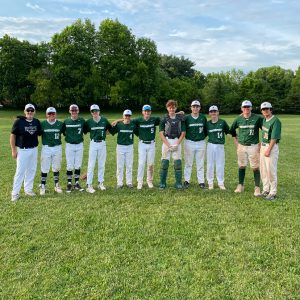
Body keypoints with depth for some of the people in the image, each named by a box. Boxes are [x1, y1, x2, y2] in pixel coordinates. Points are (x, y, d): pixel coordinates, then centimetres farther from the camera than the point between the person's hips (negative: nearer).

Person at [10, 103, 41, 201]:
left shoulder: (37, 122, 3)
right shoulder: (19, 121, -8)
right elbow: (12, 135, -5)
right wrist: (13, 150, -8)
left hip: (34, 149, 5)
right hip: (22, 150, -4)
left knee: (32, 170, 11)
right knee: (20, 171, -4)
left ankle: (28, 189, 26)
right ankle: (15, 193, 6)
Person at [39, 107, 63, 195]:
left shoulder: (60, 124, 2)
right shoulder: (42, 124, -1)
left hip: (57, 148, 1)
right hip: (46, 148, -1)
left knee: (56, 168, 11)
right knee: (44, 168, 2)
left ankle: (56, 185, 22)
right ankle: (42, 186, 14)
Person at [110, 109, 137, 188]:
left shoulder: (133, 125, 0)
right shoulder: (118, 124, -3)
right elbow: (111, 132, 2)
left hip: (130, 147, 1)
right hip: (120, 146, -1)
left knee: (129, 166, 7)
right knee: (120, 166, 4)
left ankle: (129, 182, 17)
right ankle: (119, 183, 14)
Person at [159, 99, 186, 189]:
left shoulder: (180, 118, 6)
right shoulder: (164, 119, 2)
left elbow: (183, 133, 5)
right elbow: (161, 134, -2)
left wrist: (177, 144, -6)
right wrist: (168, 145, -10)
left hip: (177, 142, 1)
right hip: (166, 142, -1)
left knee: (178, 162, -2)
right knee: (164, 162, -1)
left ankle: (178, 183, 9)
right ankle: (162, 183, 10)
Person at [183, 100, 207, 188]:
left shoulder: (203, 118, 4)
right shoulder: (187, 118, -1)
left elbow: (206, 130, 12)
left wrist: (203, 137, 5)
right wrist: (187, 135, -1)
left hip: (201, 143, 1)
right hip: (189, 142, -1)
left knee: (200, 163, 7)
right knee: (188, 163, 6)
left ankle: (201, 181, 14)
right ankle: (186, 180, 15)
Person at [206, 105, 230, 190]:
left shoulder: (222, 122, -1)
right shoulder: (208, 123, 4)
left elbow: (229, 131, 3)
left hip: (220, 146, -1)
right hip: (210, 145, 1)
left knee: (220, 165, 4)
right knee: (210, 165, 5)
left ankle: (221, 183, 15)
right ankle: (210, 183, 16)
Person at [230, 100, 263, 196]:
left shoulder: (257, 118, -6)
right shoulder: (238, 119, 3)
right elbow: (232, 130, 18)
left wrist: (261, 143, -4)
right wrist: (236, 142, 14)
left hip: (253, 146, -3)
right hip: (241, 146, 3)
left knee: (255, 168, -1)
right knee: (241, 166, 11)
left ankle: (257, 188, 5)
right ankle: (240, 186, 22)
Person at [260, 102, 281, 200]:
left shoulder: (275, 121, -16)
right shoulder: (264, 119, 9)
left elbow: (274, 137, -19)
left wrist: (269, 150, -19)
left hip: (272, 146, -8)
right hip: (263, 145, 8)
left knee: (271, 170, -5)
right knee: (263, 170, 12)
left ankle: (273, 192, 5)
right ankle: (265, 190, 23)